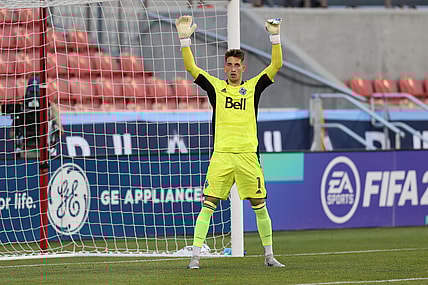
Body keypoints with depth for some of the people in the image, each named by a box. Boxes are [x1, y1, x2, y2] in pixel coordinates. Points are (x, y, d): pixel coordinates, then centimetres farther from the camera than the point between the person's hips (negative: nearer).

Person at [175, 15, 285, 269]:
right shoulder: (215, 87, 9)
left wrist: (275, 37, -7)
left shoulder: (254, 87, 9)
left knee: (259, 206, 4)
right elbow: (191, 67, 1)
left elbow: (276, 65, 2)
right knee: (208, 205, -7)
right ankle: (196, 255, -7)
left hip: (248, 155, 1)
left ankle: (269, 255, 14)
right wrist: (185, 39, -9)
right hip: (221, 155, -1)